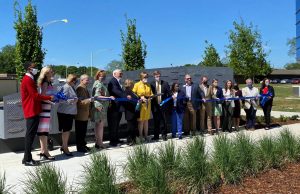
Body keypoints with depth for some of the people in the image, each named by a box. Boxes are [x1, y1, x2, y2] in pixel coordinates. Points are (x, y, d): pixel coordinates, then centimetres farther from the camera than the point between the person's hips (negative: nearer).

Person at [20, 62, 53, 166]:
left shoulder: (30, 79, 19)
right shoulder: (28, 80, -13)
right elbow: (35, 95, -18)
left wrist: (47, 99, 9)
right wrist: (49, 97, -11)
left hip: (33, 111, 10)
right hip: (31, 111, -10)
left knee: (31, 134, 12)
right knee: (30, 135, -6)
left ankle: (27, 158, 19)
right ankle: (27, 159, 0)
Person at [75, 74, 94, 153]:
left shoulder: (85, 88, 16)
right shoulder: (79, 88, -13)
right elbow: (79, 102, -20)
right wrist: (89, 100, -29)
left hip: (85, 114, 9)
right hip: (80, 115, -9)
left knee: (84, 131, 13)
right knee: (80, 131, -1)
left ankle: (83, 145, 21)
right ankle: (79, 147, 5)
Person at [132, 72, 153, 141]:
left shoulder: (148, 85, 11)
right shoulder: (137, 85, -2)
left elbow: (151, 94, 16)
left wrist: (150, 97, -6)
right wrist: (140, 97, -15)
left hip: (148, 104, 4)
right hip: (141, 104, -4)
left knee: (146, 120, 10)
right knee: (141, 121, -1)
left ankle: (146, 135, 18)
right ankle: (140, 136, 9)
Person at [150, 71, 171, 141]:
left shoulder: (165, 83, 4)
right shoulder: (151, 84, 2)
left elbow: (168, 94, 0)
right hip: (155, 106, 0)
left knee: (164, 121, 3)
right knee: (156, 122, 7)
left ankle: (164, 135, 16)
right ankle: (156, 136, 17)